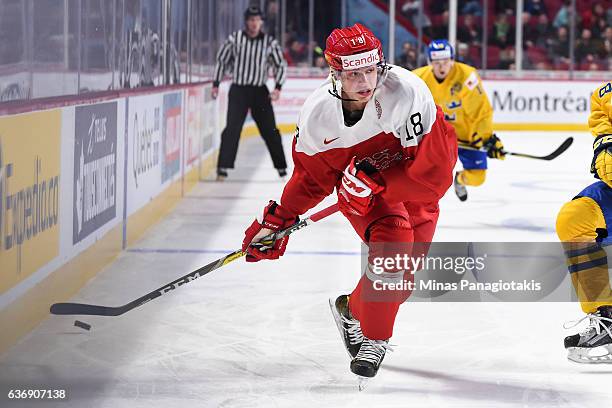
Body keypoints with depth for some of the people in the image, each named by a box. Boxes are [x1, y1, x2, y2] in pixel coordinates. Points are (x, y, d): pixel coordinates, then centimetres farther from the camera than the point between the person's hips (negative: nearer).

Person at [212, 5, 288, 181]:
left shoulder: (269, 42, -1)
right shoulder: (234, 38, -2)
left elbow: (281, 65, 6)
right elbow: (222, 60, 9)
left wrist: (278, 87, -6)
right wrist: (216, 84, 8)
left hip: (260, 91, 1)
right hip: (238, 89, -1)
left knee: (270, 130, 3)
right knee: (232, 129, -11)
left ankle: (281, 167, 14)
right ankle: (223, 168, -10)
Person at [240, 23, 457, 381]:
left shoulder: (407, 91, -34)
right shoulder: (318, 112, -21)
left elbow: (436, 161, -33)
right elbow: (311, 175, -4)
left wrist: (375, 180, -36)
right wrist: (278, 220, -6)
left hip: (413, 187, 0)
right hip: (360, 188, 0)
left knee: (402, 273, 1)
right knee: (392, 245, -23)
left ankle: (353, 309, 32)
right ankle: (375, 337, -2)